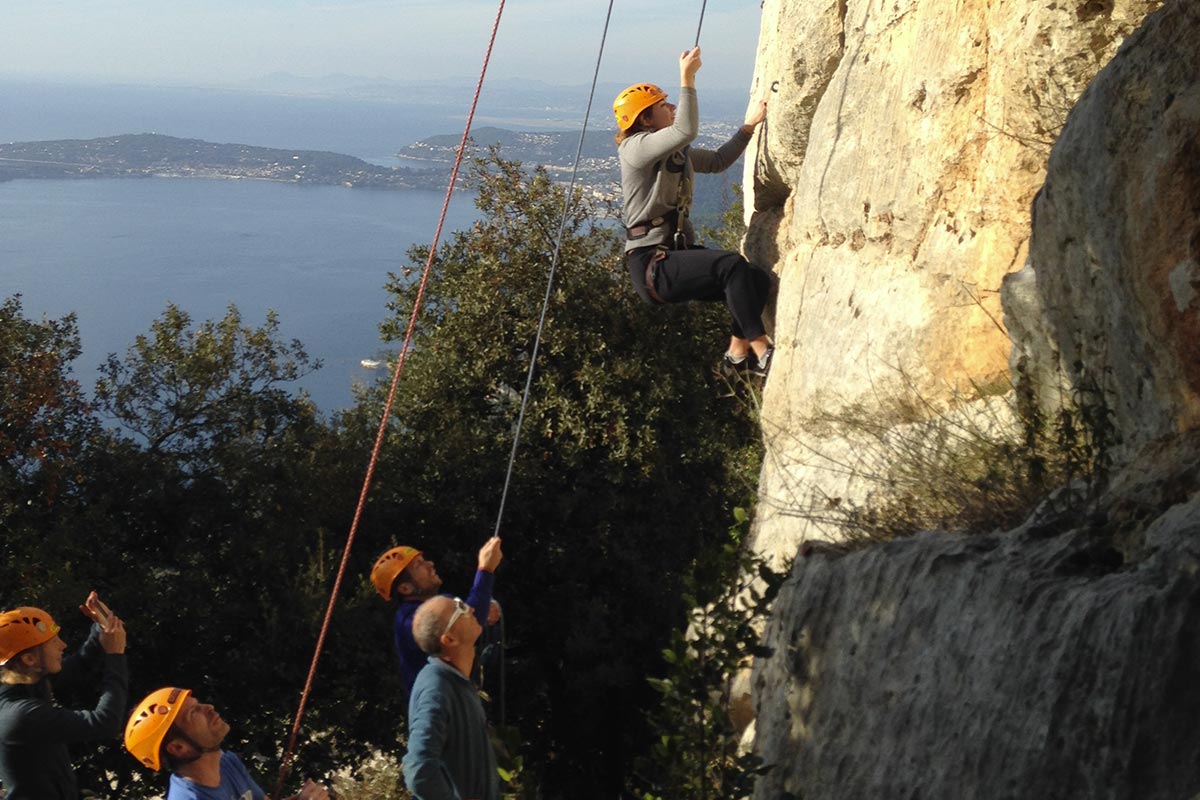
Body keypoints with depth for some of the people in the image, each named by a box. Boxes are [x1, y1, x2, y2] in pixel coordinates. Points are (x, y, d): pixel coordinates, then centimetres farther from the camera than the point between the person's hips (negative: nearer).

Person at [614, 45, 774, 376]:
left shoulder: (677, 154, 18)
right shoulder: (635, 147, -10)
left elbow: (718, 161, 25)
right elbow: (686, 130, -25)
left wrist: (749, 125, 19)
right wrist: (687, 78, -23)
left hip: (675, 254, 10)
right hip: (652, 264, -10)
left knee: (757, 279, 0)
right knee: (733, 265, -27)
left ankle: (738, 352, 11)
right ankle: (762, 352, -24)